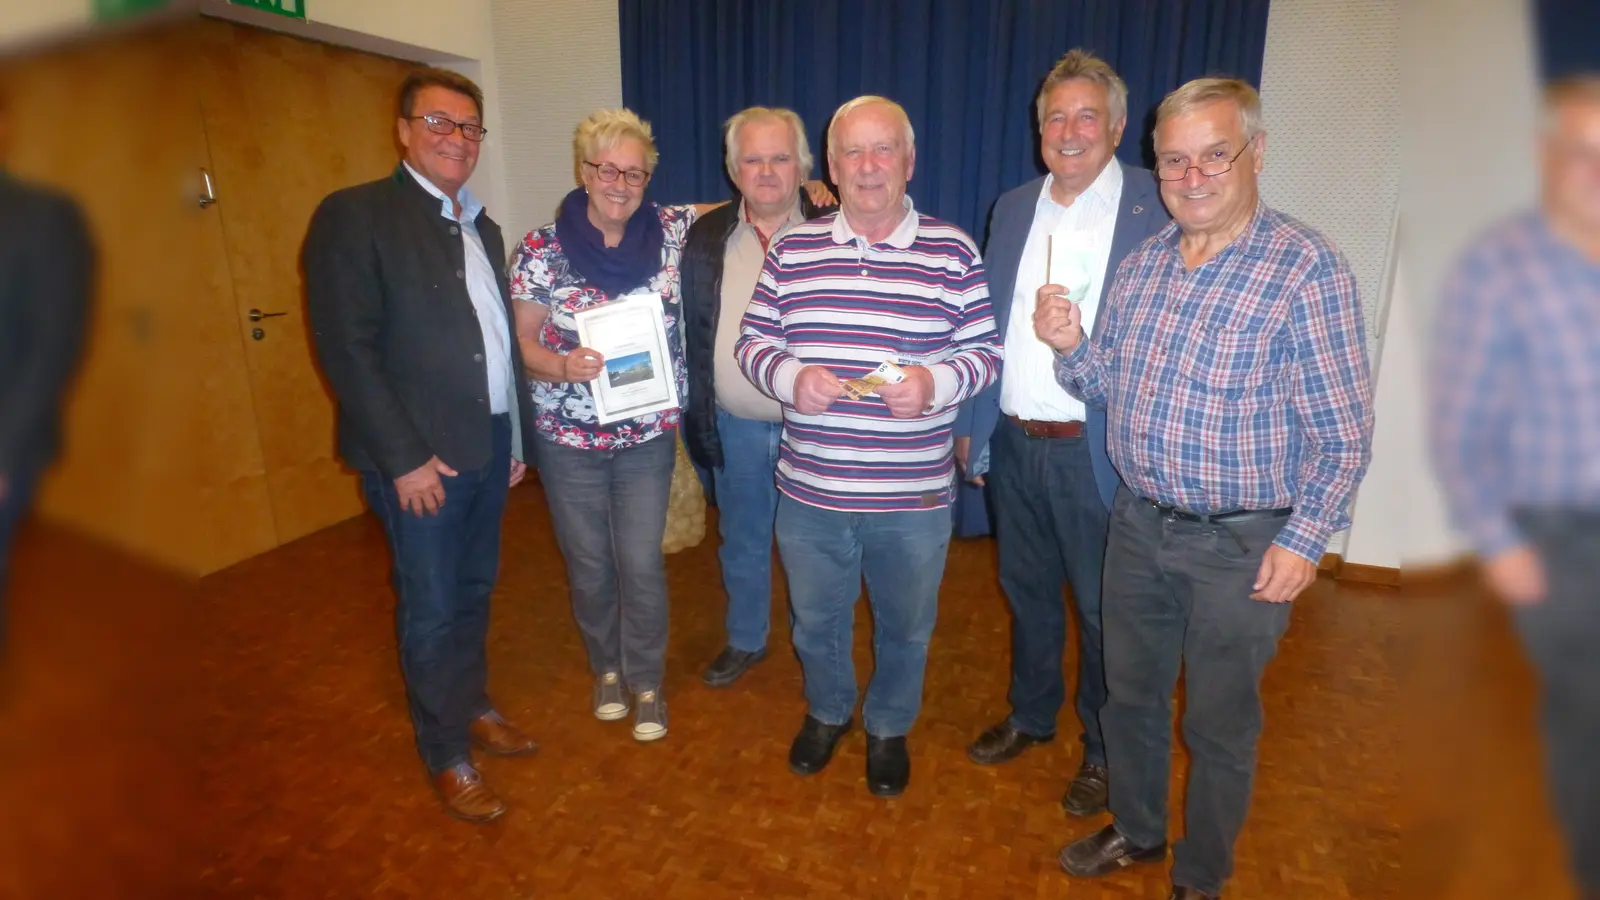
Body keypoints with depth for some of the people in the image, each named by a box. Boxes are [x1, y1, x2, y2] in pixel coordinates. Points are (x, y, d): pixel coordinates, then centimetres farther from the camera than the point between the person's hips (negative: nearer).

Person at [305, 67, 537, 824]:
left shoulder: (480, 226, 14)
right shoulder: (354, 215, -8)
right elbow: (346, 349, -14)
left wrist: (517, 434, 12)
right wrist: (404, 456, -17)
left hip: (489, 443, 7)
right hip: (420, 453, -6)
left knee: (474, 593, 19)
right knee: (431, 610, 6)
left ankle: (473, 706, 39)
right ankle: (446, 755, 24)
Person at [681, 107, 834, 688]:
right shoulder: (707, 237, 1)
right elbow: (691, 333, 4)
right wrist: (697, 417, 2)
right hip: (734, 426, 3)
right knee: (741, 542, 20)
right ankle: (745, 640, 43)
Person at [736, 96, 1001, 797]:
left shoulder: (952, 251, -3)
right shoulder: (792, 249, 2)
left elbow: (986, 350, -2)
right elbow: (752, 342, 3)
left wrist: (935, 383, -21)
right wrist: (789, 378, -17)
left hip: (913, 499, -1)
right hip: (810, 492, 2)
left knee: (905, 627, 18)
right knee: (815, 618, 21)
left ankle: (889, 728, 46)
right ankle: (827, 710, 51)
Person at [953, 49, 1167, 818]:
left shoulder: (1157, 211, -8)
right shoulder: (1013, 209, 8)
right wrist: (968, 423, 10)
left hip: (1097, 451, -4)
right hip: (1013, 443, 5)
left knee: (1102, 610, 11)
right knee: (1027, 591, 20)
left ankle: (1102, 751, 34)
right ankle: (1030, 715, 43)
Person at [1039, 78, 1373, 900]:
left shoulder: (1305, 268, -14)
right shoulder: (1141, 262, 3)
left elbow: (1342, 434, -12)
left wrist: (1303, 539, -15)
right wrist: (1070, 346, -10)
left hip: (1241, 544, -5)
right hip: (1139, 522, 6)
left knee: (1219, 724, 13)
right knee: (1129, 694, 21)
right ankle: (1136, 831, 46)